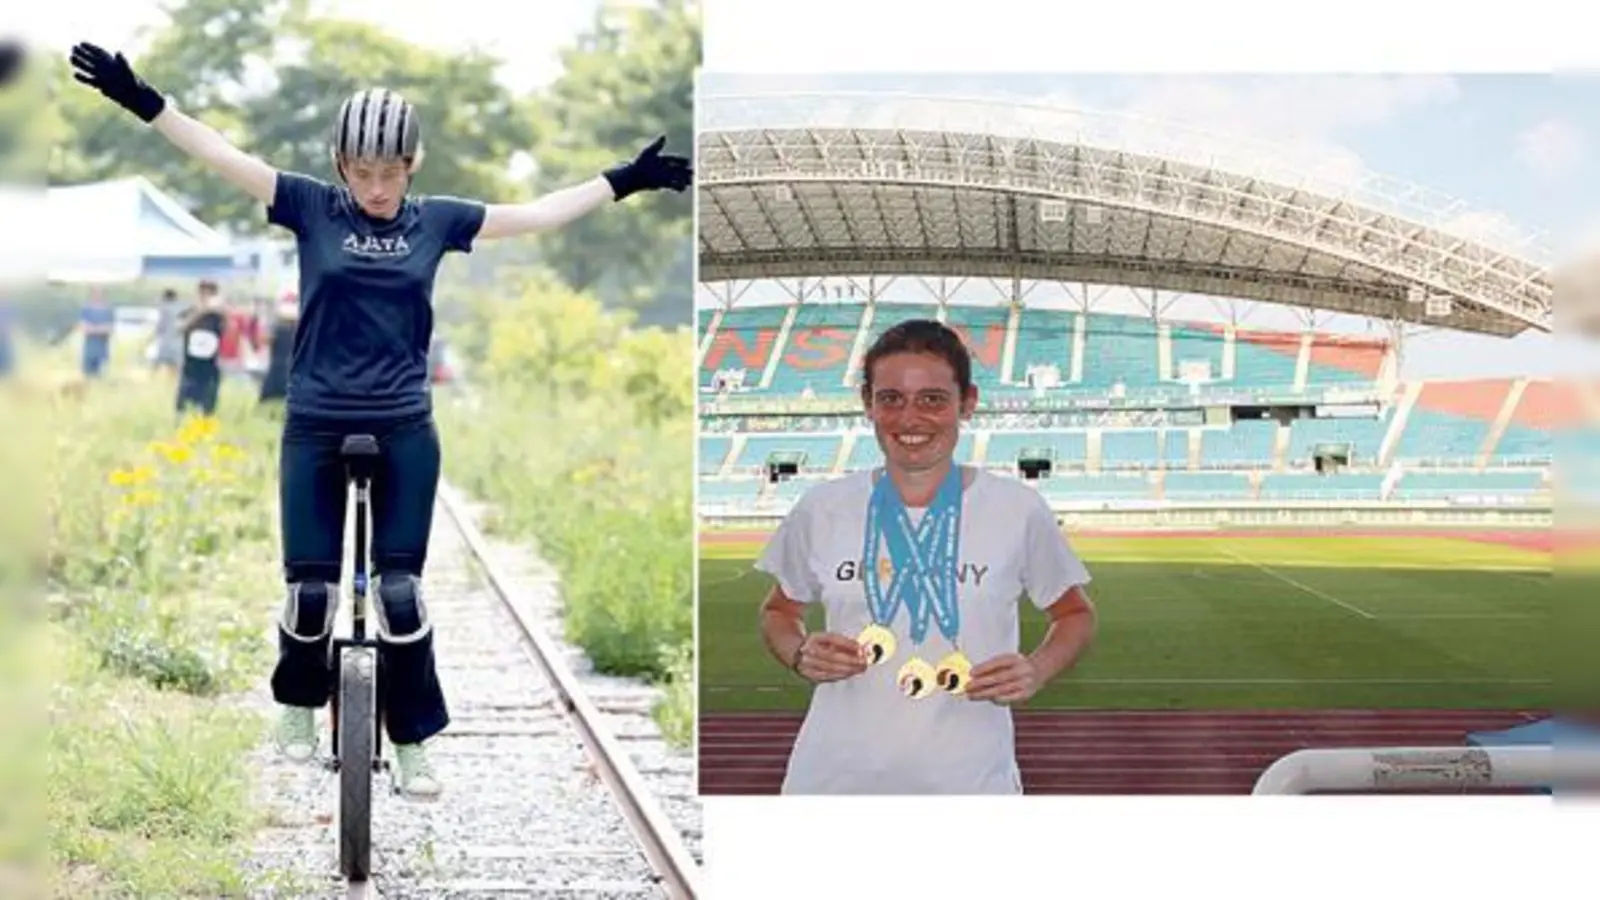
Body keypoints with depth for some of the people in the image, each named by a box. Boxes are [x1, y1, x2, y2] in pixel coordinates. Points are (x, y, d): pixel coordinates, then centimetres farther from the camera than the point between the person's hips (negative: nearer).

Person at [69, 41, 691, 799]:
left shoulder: (438, 220, 2)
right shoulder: (311, 207, -3)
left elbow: (539, 214, 9)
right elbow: (220, 155, -9)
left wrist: (625, 179, 8)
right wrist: (140, 100, -18)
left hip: (404, 432, 1)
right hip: (315, 429, -1)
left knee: (400, 593, 1)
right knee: (310, 590, 1)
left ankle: (412, 744, 12)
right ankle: (299, 703, 28)